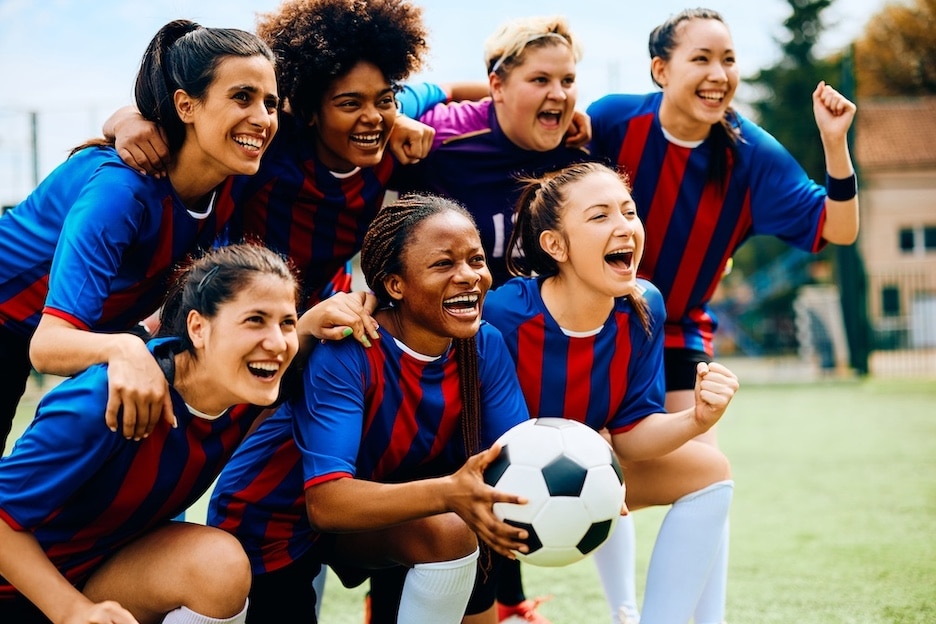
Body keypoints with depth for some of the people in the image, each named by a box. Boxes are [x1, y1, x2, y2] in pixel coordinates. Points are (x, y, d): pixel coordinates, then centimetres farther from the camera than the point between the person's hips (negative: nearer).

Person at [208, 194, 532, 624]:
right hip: (266, 522, -4)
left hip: (370, 510, 5)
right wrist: (449, 493, -55)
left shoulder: (485, 348, -14)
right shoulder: (344, 354, -30)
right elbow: (326, 502, -40)